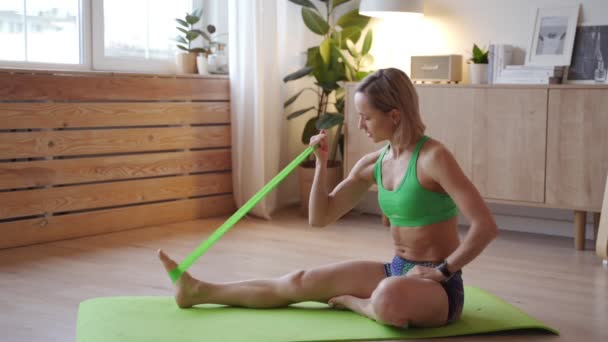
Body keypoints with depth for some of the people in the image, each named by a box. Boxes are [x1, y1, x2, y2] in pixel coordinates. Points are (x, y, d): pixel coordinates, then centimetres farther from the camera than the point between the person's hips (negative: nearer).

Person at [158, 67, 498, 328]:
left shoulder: (433, 157, -20)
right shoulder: (373, 163, 4)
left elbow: (486, 226, -24)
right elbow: (320, 217, 7)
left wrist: (440, 271, -20)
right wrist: (322, 164, -5)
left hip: (440, 287, -7)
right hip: (397, 271, 7)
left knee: (388, 299, -40)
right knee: (300, 281, 2)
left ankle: (351, 302, -5)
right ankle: (199, 291, 11)